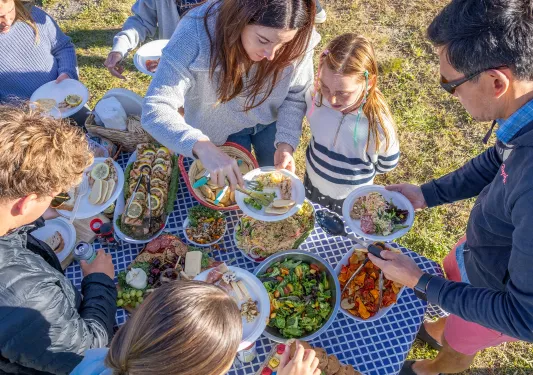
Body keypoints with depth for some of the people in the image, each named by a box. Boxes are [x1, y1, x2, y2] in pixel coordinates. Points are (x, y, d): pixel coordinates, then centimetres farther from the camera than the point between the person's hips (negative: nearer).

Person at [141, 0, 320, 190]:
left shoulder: (298, 41, -29)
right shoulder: (197, 33, -37)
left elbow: (296, 96, -13)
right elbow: (155, 110, -40)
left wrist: (286, 143, -28)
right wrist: (203, 147, -56)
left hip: (271, 122, 2)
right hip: (221, 129, -2)